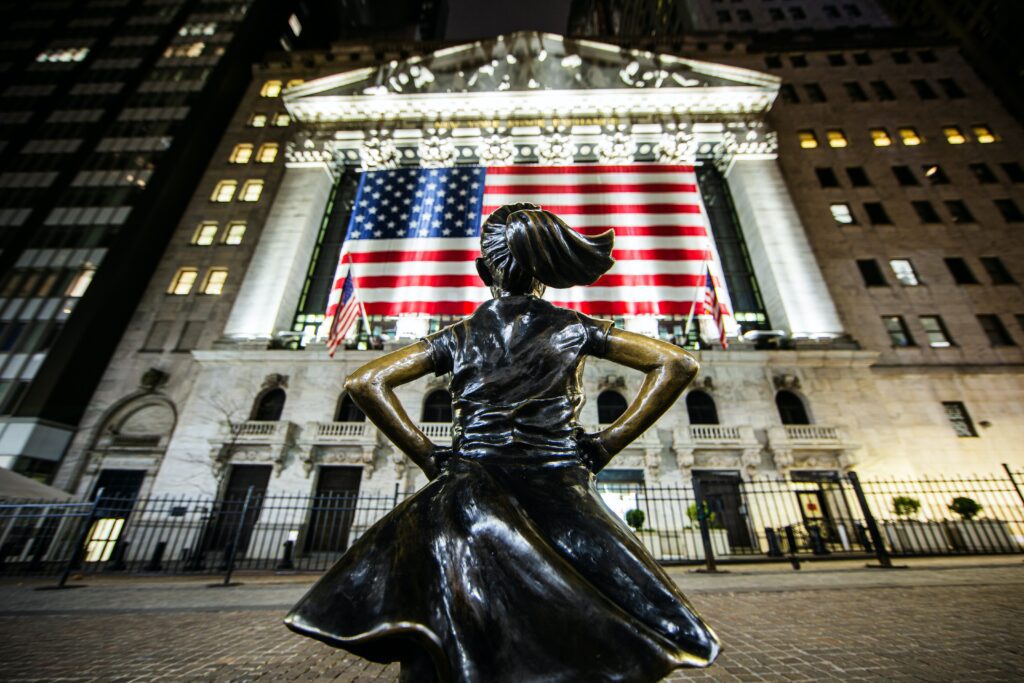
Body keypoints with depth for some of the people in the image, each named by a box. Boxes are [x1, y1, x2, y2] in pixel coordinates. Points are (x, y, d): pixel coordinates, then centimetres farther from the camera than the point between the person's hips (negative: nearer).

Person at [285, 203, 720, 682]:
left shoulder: (458, 338, 6)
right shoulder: (574, 328, 4)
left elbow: (364, 382, 4)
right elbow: (678, 364, 2)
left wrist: (427, 455, 2)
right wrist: (605, 444, -1)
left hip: (471, 494, 1)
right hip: (558, 494, 0)